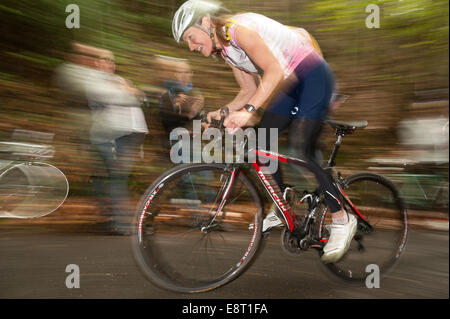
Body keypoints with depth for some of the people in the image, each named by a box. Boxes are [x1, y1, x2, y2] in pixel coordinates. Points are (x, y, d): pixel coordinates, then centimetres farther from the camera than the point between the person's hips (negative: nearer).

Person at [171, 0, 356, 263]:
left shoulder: (238, 28, -21)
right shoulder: (225, 50, 7)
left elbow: (274, 70, -35)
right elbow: (250, 90, 7)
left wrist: (247, 110, -43)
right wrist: (222, 113, -7)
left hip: (314, 76, -9)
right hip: (290, 84, 9)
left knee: (301, 153, -18)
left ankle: (343, 220, -4)